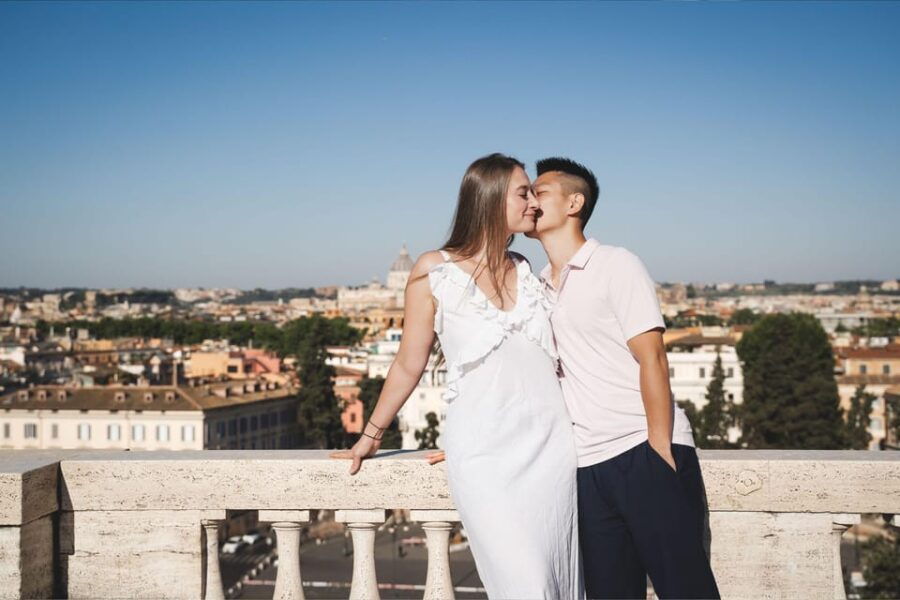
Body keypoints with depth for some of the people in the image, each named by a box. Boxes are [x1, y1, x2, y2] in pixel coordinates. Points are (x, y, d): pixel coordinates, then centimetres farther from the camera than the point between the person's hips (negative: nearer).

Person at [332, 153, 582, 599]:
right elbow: (409, 365, 8)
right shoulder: (434, 271, 0)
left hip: (551, 445, 5)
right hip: (485, 456, -5)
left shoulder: (525, 271, 13)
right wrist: (370, 436, 12)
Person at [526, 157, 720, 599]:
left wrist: (660, 452, -15)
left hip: (645, 452, -6)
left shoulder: (616, 265, -1)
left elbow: (652, 360, -8)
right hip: (588, 466, 6)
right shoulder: (539, 287, 17)